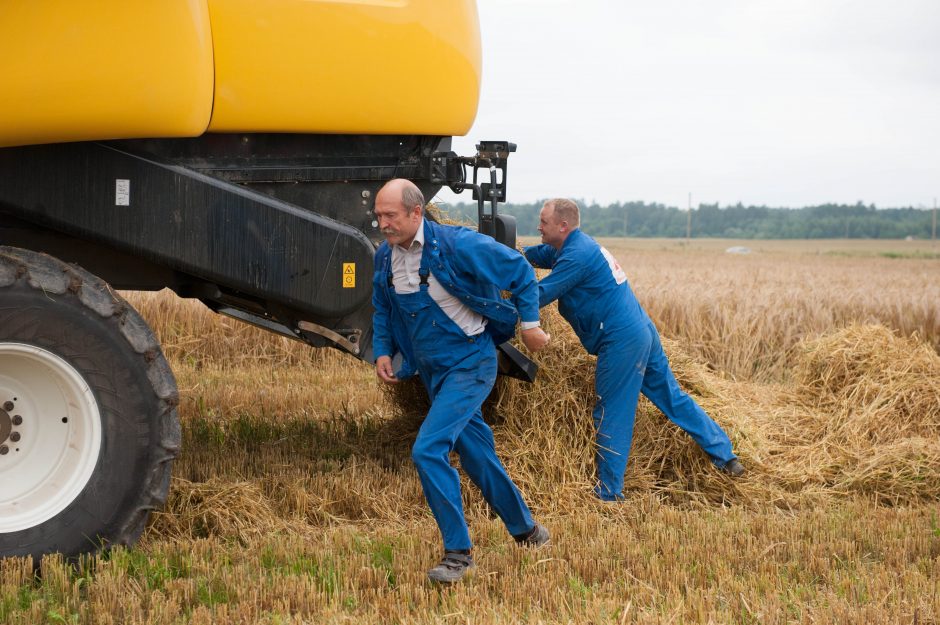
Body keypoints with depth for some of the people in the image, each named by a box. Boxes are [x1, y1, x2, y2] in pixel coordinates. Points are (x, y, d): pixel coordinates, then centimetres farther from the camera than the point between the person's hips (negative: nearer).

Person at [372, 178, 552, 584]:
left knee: (428, 450, -20)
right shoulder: (385, 258, 0)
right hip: (433, 371, 7)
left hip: (469, 364, -7)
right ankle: (525, 529, 37)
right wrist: (382, 351, 3)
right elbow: (382, 311, 18)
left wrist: (529, 323, -7)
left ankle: (458, 552, -11)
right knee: (477, 457, 17)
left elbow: (520, 272, -8)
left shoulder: (458, 246, -20)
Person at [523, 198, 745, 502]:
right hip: (642, 331, 10)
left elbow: (537, 297, -19)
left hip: (622, 342, -10)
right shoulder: (578, 244, 13)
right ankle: (725, 455, 21)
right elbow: (537, 255, 27)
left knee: (611, 416, -1)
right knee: (673, 397, 17)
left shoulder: (576, 256, -17)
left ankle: (609, 493, 5)